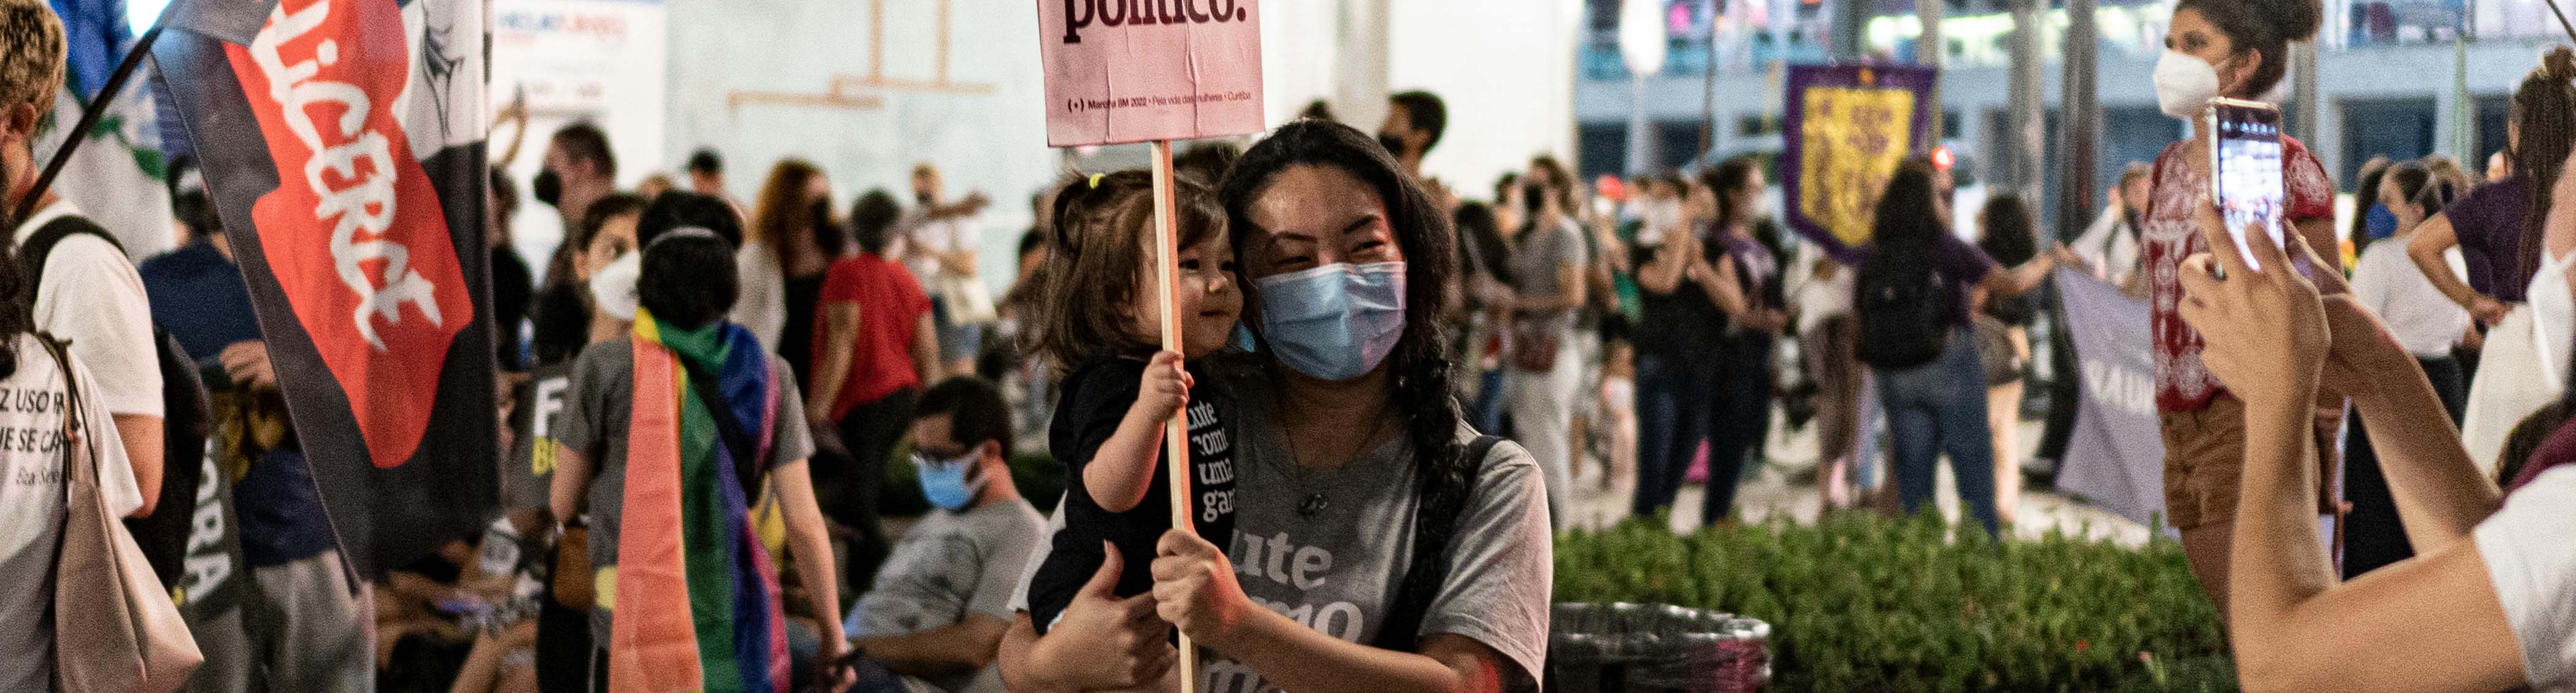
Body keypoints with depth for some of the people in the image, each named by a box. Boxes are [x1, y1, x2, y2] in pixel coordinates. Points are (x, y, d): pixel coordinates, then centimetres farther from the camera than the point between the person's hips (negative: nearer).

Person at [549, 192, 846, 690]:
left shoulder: (604, 368, -4)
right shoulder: (769, 375, 2)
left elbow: (564, 503, 5)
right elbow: (803, 522, -1)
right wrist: (832, 630, 8)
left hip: (639, 622, -3)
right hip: (743, 626, 3)